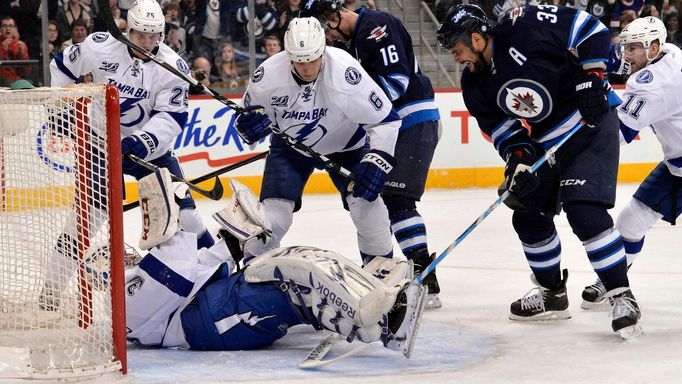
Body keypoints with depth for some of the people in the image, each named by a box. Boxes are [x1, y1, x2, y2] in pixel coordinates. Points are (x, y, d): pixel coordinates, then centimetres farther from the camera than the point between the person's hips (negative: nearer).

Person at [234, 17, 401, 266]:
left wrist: (376, 161, -34)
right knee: (273, 212, -12)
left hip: (345, 144, -1)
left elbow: (385, 120, -24)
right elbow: (249, 113, -5)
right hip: (291, 145, 1)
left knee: (365, 201, -15)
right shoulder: (269, 74, -26)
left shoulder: (345, 71, -34)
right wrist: (251, 123, -29)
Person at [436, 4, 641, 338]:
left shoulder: (524, 27, -22)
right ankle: (553, 294, 30)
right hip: (549, 145, 8)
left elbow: (589, 29, -16)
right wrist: (518, 157, -17)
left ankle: (622, 298, -17)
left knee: (584, 211, -22)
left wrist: (591, 75, -21)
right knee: (529, 216, 11)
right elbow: (499, 123, 0)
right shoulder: (476, 83, -2)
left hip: (592, 125, -8)